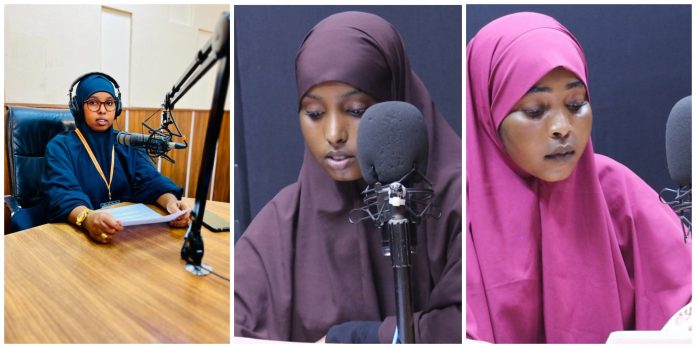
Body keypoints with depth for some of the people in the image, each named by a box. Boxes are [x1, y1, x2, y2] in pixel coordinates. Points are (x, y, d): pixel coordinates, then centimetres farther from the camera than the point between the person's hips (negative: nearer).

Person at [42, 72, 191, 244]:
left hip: (127, 228, 2)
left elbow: (149, 180, -3)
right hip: (79, 232, -2)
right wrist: (87, 218, -39)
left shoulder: (125, 143, 11)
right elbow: (62, 193, -18)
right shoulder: (60, 146, -1)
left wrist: (171, 201, -25)